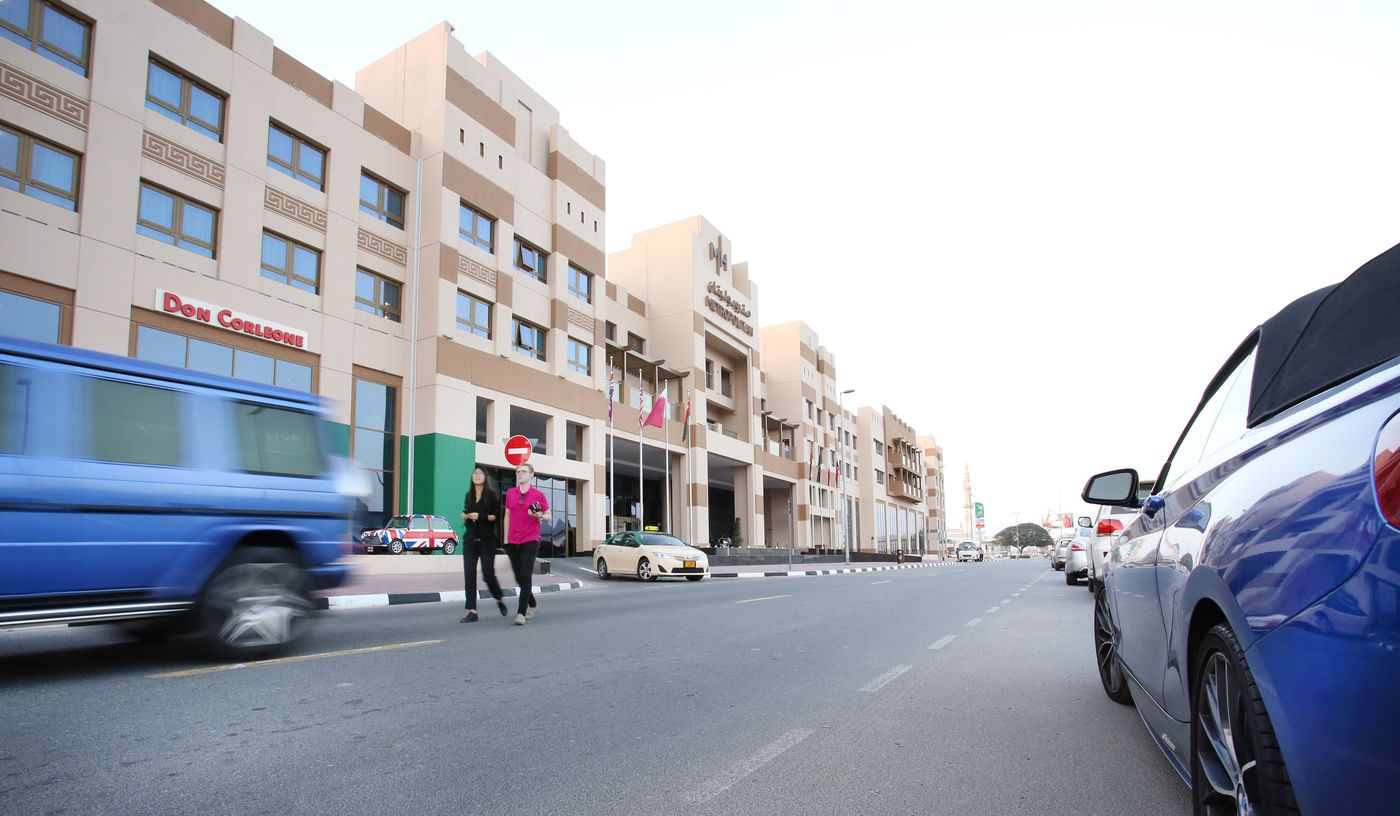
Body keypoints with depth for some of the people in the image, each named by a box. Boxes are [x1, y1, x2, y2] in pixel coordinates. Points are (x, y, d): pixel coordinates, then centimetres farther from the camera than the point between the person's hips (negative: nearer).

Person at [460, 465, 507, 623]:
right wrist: (465, 516, 0)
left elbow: (497, 516, -6)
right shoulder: (469, 495, 13)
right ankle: (472, 612, -3)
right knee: (469, 574, -5)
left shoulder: (492, 495, -1)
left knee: (488, 574, -4)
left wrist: (480, 516, -18)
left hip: (487, 539, -4)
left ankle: (500, 599, 24)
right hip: (470, 539, 4)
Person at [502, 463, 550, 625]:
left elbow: (548, 516, 6)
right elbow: (507, 516, 14)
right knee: (519, 577, 11)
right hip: (513, 542, 4)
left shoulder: (538, 494, -1)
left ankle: (521, 613, -12)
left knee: (525, 576, -14)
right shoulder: (510, 493, 9)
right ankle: (532, 604, 33)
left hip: (530, 540, -4)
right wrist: (505, 539, 10)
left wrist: (539, 515, -17)